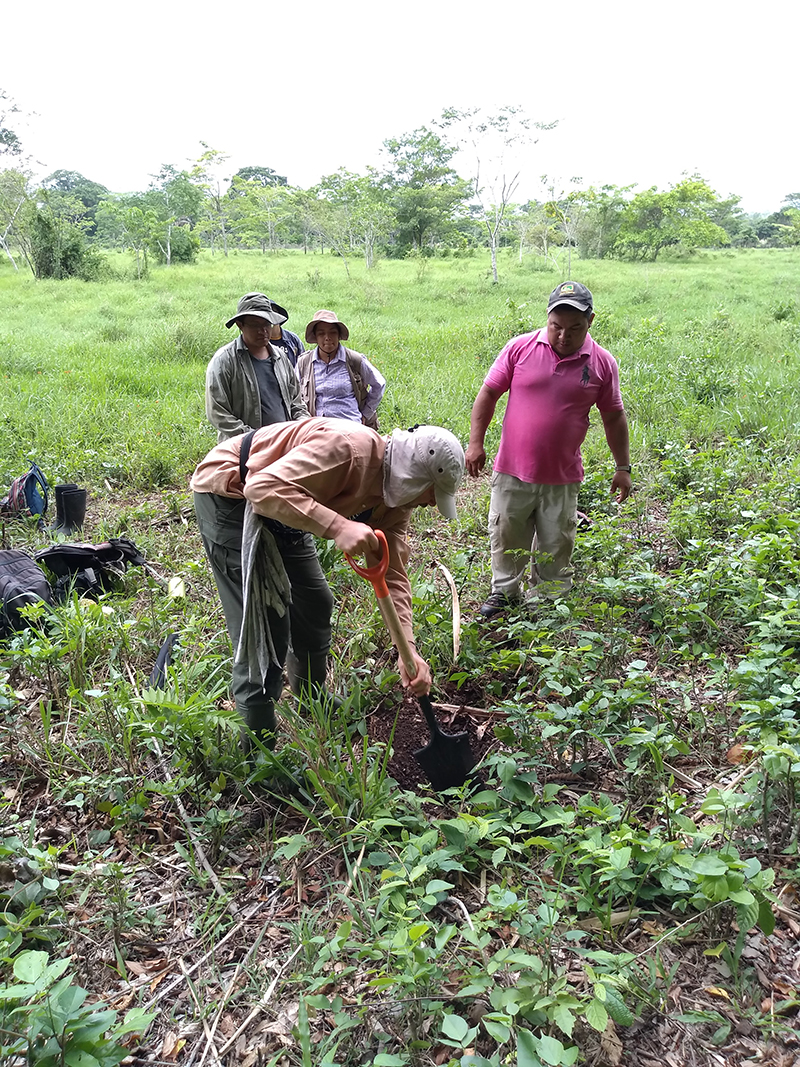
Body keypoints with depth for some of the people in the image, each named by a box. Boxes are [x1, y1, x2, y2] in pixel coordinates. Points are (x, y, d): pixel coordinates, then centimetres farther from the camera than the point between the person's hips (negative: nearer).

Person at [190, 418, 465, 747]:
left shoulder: (395, 490, -4)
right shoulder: (348, 448, -33)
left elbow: (393, 574, -5)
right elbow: (263, 487, -39)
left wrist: (409, 649, -15)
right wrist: (338, 526, -47)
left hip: (282, 503, 9)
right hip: (227, 491, -9)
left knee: (314, 605, 15)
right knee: (262, 626, -11)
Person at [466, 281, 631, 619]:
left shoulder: (602, 363, -1)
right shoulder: (520, 348, -4)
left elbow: (614, 417, 8)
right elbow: (489, 393, 2)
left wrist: (623, 467, 9)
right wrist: (475, 443, -2)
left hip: (562, 478, 0)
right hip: (512, 471, 0)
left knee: (556, 547, 10)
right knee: (506, 538, 13)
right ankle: (504, 591, 34)